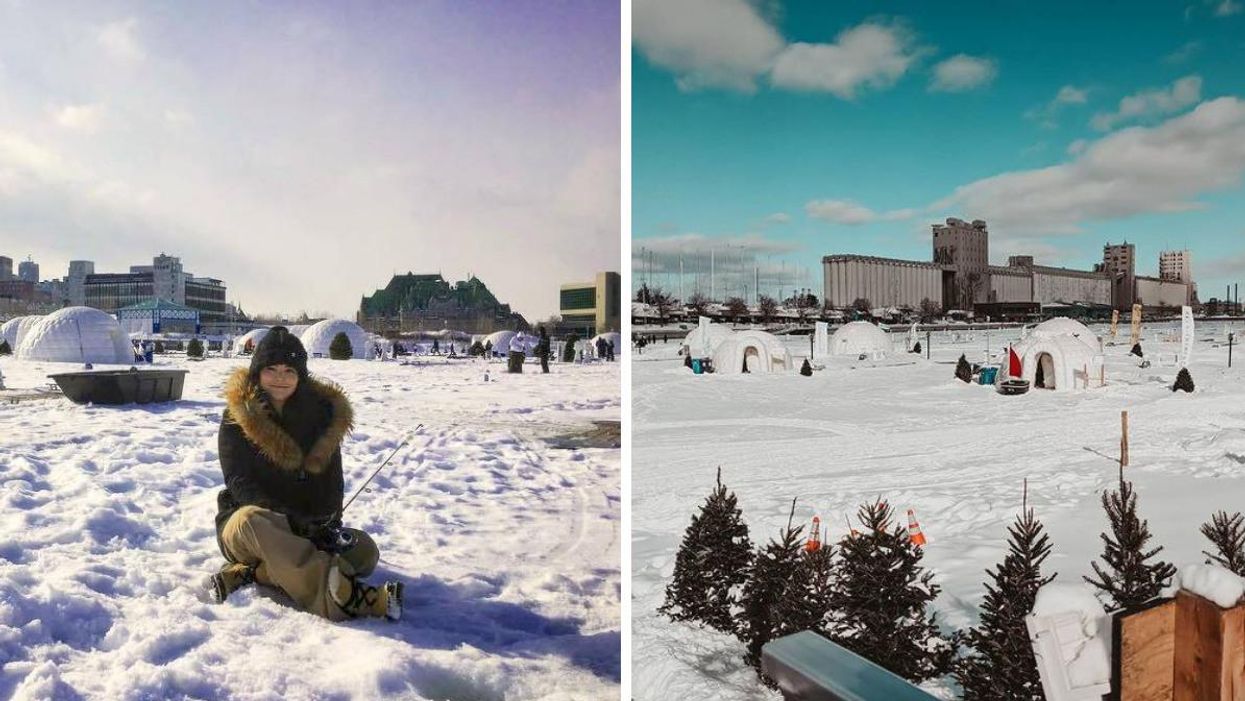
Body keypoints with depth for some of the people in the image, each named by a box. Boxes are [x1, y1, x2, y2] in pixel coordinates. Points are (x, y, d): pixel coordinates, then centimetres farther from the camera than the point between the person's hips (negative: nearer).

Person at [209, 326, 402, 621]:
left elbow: (331, 479, 0)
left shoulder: (323, 411, 2)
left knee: (364, 551, -22)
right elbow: (239, 482, -13)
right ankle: (351, 598, -53)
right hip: (247, 517, -3)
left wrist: (328, 523, -19)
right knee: (251, 521, -39)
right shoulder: (238, 416, -5)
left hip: (307, 527, 3)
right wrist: (288, 519, -28)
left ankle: (249, 573, -31)